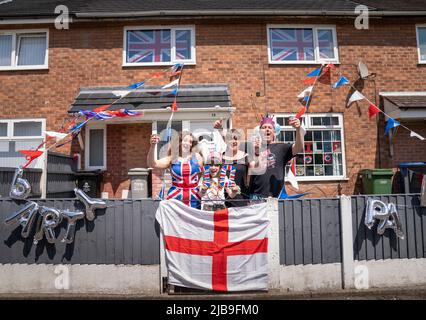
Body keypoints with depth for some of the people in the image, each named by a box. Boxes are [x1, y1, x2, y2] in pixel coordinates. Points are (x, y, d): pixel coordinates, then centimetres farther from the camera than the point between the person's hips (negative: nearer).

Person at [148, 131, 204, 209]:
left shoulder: (196, 157, 5)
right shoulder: (172, 159, 3)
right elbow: (152, 164, -9)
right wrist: (152, 146, -22)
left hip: (193, 200, 1)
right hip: (175, 198, 0)